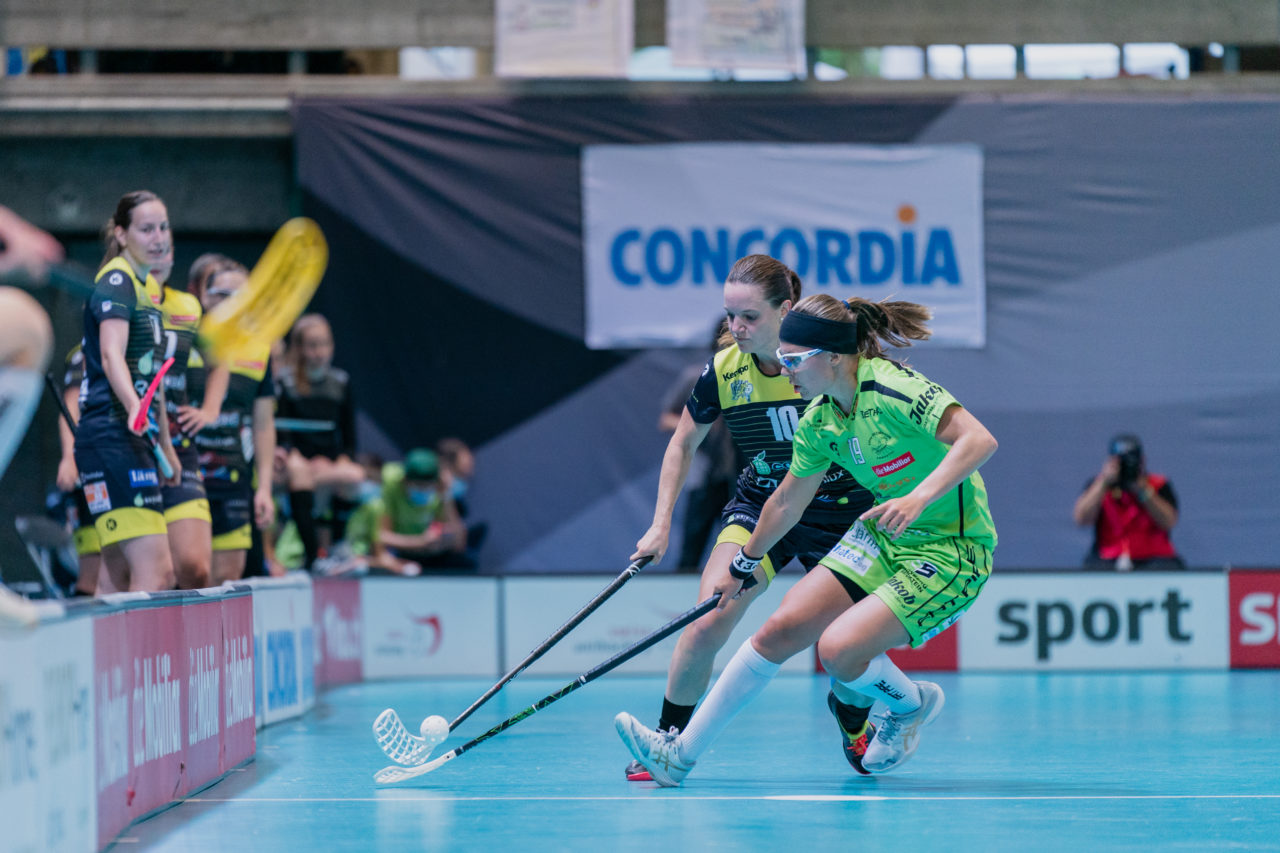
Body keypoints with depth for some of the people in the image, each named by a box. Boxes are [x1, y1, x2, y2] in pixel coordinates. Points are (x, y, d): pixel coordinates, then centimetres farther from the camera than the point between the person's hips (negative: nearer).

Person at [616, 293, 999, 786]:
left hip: (951, 551, -7)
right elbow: (787, 501, 18)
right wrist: (743, 565, 29)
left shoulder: (894, 389, -22)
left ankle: (911, 705, 12)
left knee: (838, 647, -21)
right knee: (784, 625, -5)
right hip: (883, 537, 7)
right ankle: (680, 754, 1)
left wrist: (919, 497, -44)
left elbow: (979, 440, -32)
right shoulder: (819, 420, 2)